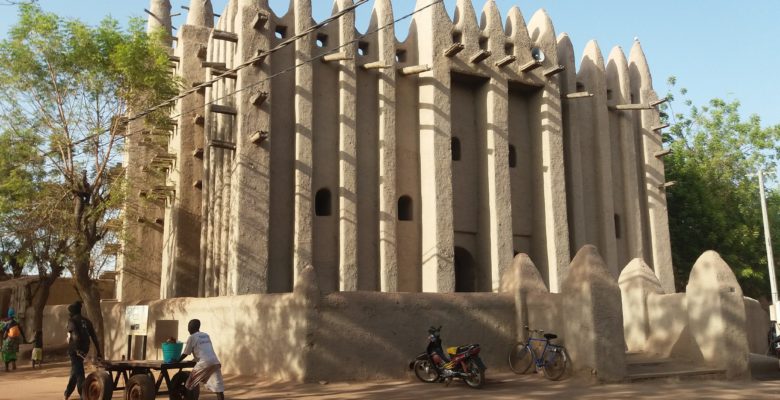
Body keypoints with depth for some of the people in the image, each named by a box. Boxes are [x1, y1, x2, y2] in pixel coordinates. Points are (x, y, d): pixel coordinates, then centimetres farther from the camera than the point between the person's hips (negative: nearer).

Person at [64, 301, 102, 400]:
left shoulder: (72, 321, -6)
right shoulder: (87, 321, 12)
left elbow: (75, 336, -22)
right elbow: (94, 337, 9)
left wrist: (76, 349, -19)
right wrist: (98, 352, 10)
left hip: (75, 351, -6)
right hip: (84, 350, 7)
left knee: (78, 373, -4)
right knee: (75, 371, 20)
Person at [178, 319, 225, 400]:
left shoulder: (192, 337, 7)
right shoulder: (206, 335, 25)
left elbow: (185, 353, 12)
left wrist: (177, 361, 27)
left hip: (204, 363, -6)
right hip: (215, 362, 6)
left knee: (191, 383, 14)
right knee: (218, 387, 2)